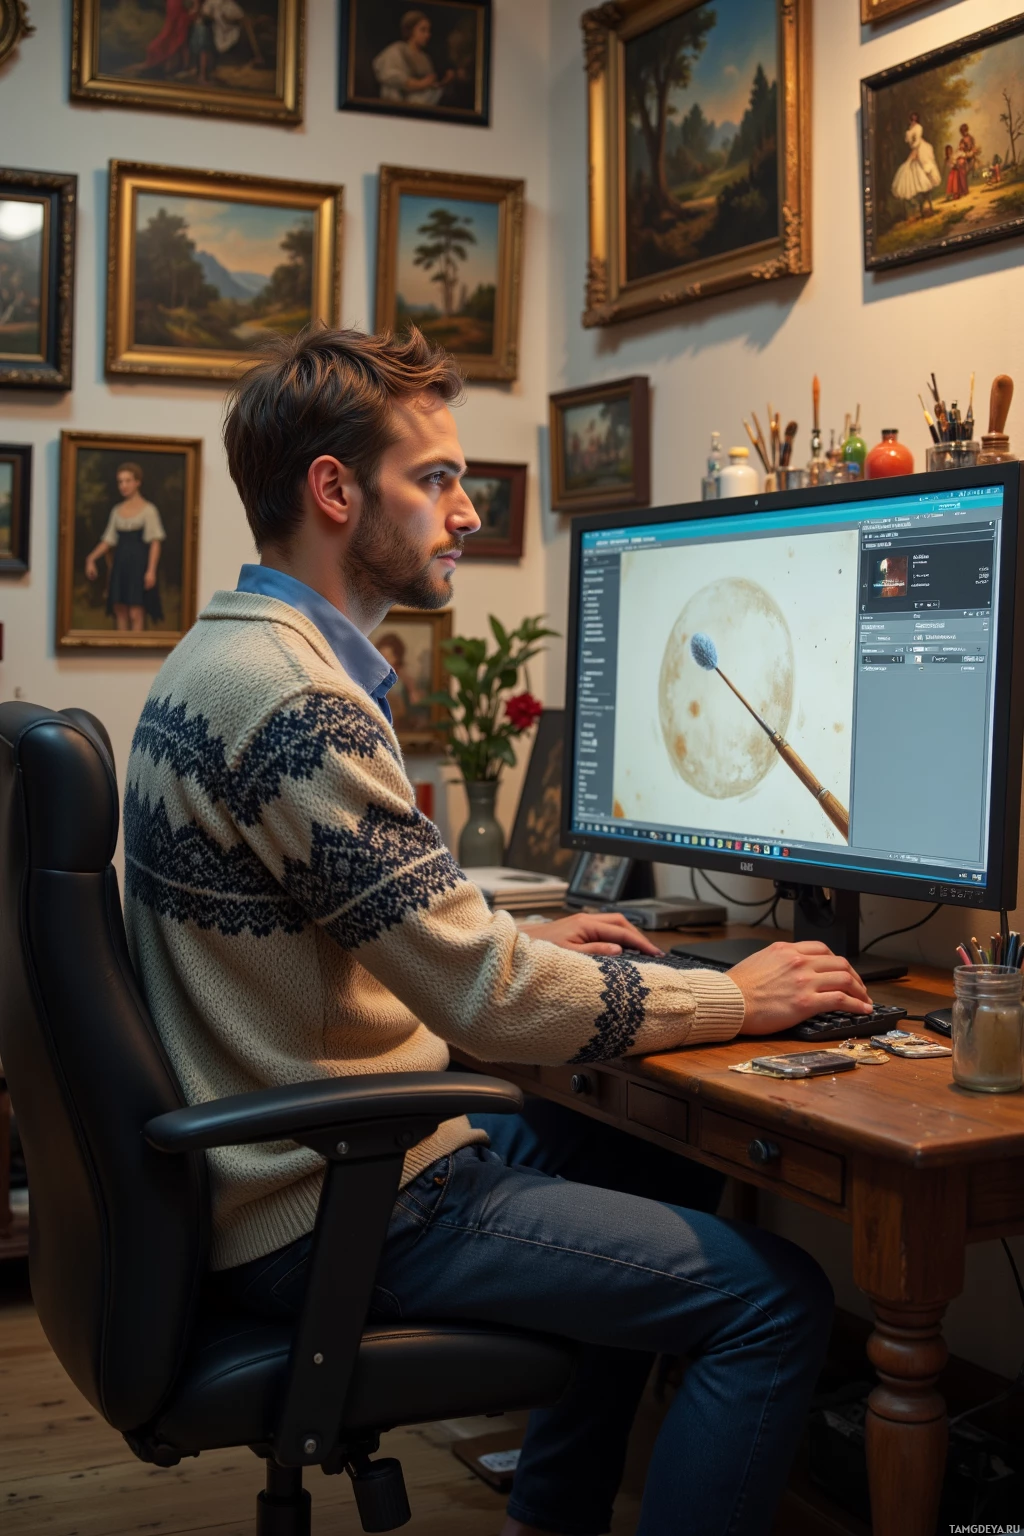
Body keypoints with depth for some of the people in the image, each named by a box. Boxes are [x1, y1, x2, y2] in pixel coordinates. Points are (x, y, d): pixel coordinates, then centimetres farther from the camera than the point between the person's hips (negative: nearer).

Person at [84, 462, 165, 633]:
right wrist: (91, 558, 2)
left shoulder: (148, 510, -2)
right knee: (120, 611, 4)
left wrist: (151, 570, -16)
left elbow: (155, 543, -7)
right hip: (120, 564, 6)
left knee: (136, 613, -10)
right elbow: (109, 541, 16)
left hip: (138, 564, -6)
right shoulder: (116, 511, 14)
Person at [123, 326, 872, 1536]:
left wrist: (516, 945, 15)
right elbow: (489, 1002, -24)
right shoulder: (290, 696, -24)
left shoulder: (223, 654, 10)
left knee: (657, 1179, 25)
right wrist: (738, 1000, -11)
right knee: (775, 1300, -10)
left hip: (286, 1152, 11)